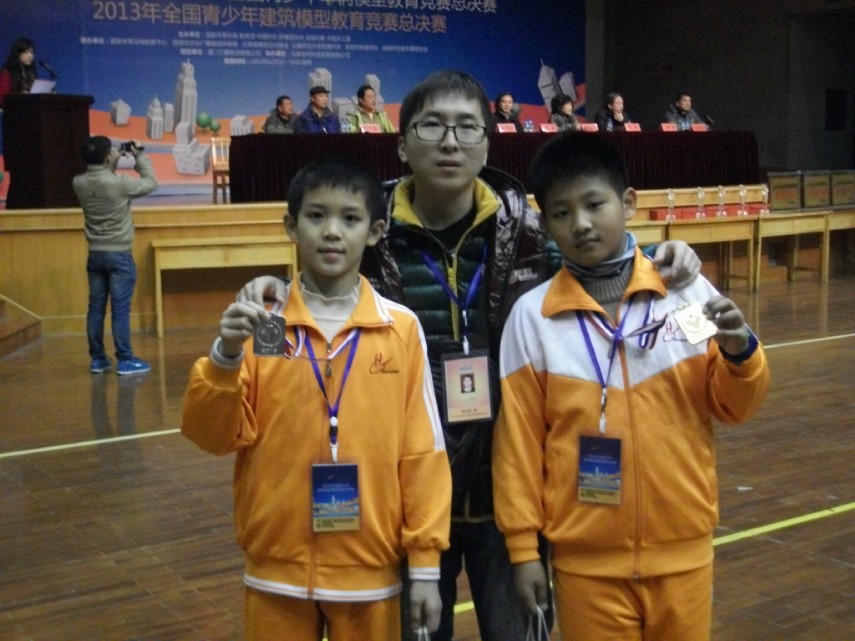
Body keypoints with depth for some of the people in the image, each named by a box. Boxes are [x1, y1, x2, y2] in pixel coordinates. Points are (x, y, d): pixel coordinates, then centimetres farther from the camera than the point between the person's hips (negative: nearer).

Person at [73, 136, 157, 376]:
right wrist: (140, 156, 7)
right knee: (120, 308, -3)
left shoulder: (79, 183, -2)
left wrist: (112, 165, 12)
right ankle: (125, 360, 1)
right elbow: (151, 183, -2)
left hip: (95, 254, 6)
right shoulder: (119, 182, -18)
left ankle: (97, 359, 16)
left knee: (96, 307, 9)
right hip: (119, 255, -5)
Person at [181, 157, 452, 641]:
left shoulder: (402, 328, -5)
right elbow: (215, 436, -5)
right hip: (278, 569, 0)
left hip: (369, 569, 0)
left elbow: (422, 450, -2)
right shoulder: (260, 325, -4)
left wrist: (425, 562, -1)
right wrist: (226, 356, -22)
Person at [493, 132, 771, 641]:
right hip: (586, 557, -1)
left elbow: (732, 407, 4)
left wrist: (740, 354, -16)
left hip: (683, 549, 1)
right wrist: (524, 545, -1)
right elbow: (519, 438, -2)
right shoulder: (531, 315, -7)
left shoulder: (689, 291, -4)